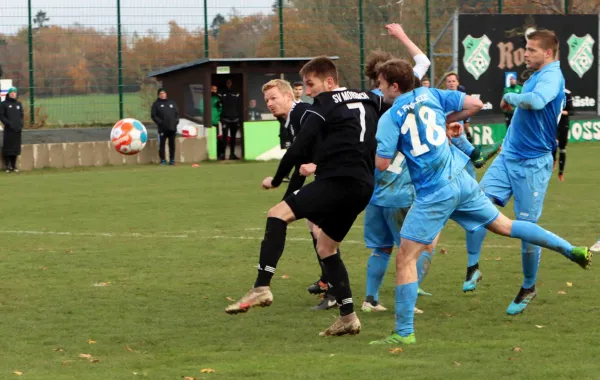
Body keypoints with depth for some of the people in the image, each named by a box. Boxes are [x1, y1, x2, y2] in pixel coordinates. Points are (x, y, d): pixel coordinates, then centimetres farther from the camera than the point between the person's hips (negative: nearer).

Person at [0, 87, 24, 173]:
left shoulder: (19, 104, 14)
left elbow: (22, 115, 17)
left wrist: (21, 124, 1)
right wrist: (8, 123, -15)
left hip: (17, 129, 4)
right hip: (8, 129, -4)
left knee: (16, 148, 6)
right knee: (8, 147, -4)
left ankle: (14, 166, 13)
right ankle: (7, 166, 0)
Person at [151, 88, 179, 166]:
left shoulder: (172, 103, 16)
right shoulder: (156, 104, 5)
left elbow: (177, 113, 19)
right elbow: (153, 115, -1)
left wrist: (176, 121, 2)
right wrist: (159, 122, -13)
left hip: (172, 127, 3)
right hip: (162, 128, -3)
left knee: (172, 144, 6)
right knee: (162, 144, -5)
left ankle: (172, 159, 12)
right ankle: (163, 160, 0)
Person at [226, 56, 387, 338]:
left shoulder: (324, 105, 0)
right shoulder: (369, 101, 20)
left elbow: (298, 148, -4)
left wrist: (276, 180, 8)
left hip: (337, 181, -8)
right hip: (363, 187, 8)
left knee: (278, 213, -11)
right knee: (326, 246, 21)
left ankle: (261, 288, -26)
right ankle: (348, 317, 16)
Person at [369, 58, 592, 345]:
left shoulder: (389, 117, -9)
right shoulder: (430, 95, 7)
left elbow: (382, 163, -13)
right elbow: (475, 104, 6)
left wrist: (380, 146, 7)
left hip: (433, 194, -6)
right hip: (461, 180, 6)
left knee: (405, 259, -1)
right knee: (504, 226, 23)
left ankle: (404, 332, -4)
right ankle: (569, 249, 24)